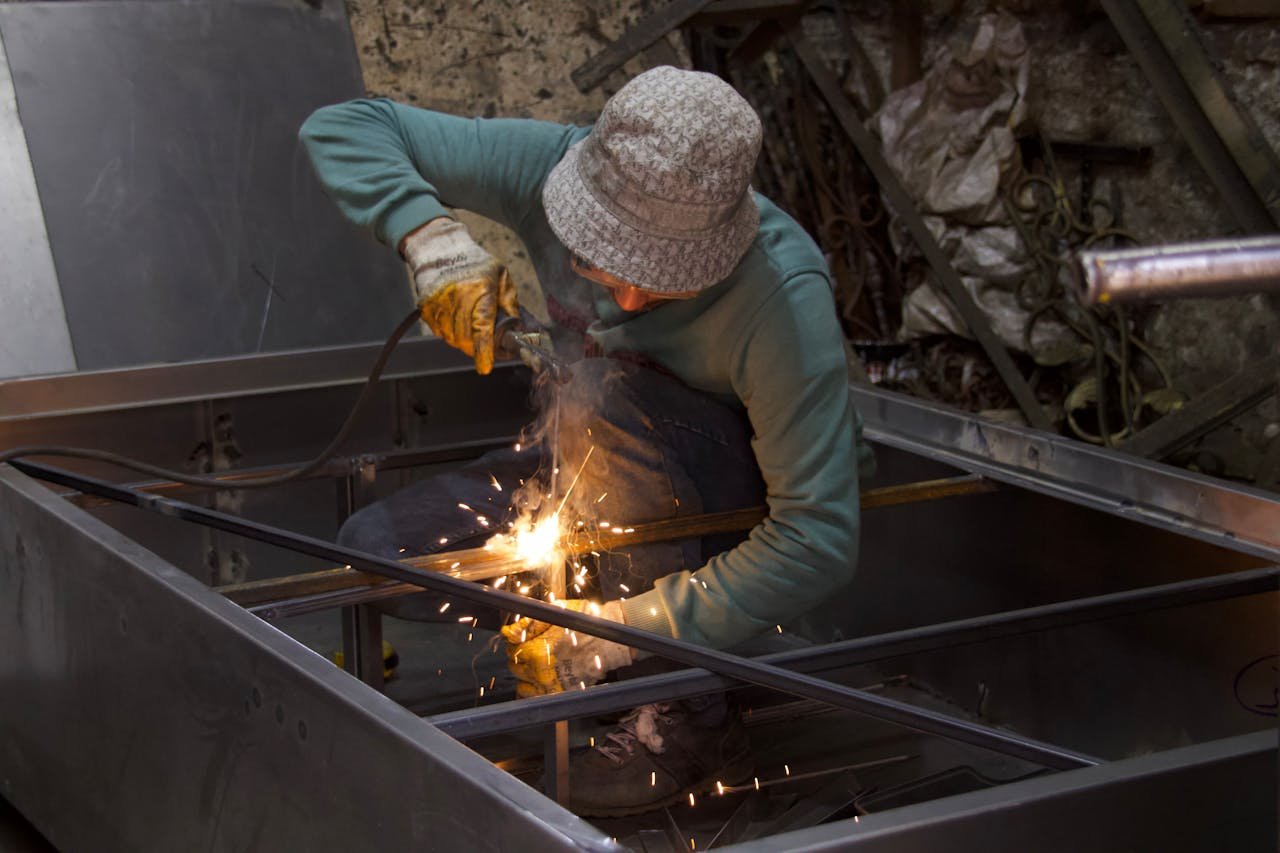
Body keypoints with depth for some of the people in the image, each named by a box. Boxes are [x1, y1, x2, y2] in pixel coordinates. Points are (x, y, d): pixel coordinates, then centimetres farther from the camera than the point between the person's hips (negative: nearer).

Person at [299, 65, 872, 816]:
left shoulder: (782, 297, -34)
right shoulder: (552, 168, -22)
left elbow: (820, 545, -35)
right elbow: (342, 127, -14)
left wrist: (625, 633, -35)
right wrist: (432, 237, -33)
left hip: (752, 505, -5)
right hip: (621, 470, 5)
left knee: (605, 394, -34)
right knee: (377, 549, -9)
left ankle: (692, 723, -22)